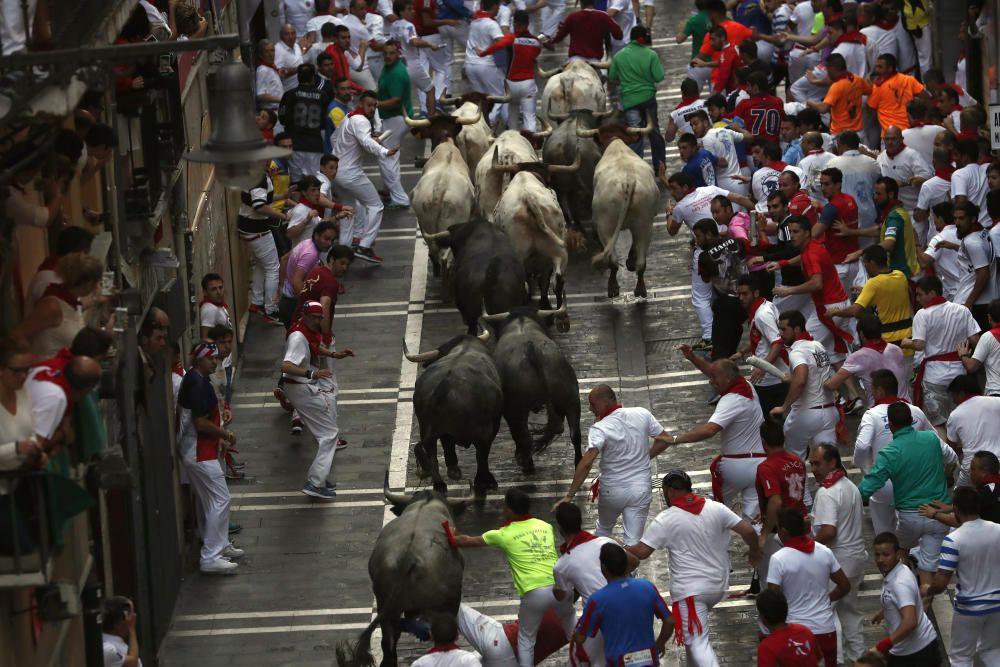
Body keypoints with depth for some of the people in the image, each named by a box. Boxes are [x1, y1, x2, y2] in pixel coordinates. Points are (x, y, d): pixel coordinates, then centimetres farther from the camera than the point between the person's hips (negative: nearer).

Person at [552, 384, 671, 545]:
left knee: (603, 529, 26)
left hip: (612, 491, -2)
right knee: (633, 541, 4)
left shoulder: (600, 429, -20)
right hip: (641, 489, 2)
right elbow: (665, 440, 3)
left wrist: (569, 495, -29)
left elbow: (586, 463, -30)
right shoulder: (642, 414, -7)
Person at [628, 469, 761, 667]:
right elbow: (747, 531, -2)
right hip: (718, 586, 6)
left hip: (690, 590, -6)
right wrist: (754, 551, 18)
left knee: (697, 642, -8)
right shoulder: (716, 509, 0)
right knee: (695, 631, 30)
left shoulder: (665, 520, -11)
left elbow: (641, 552, -11)